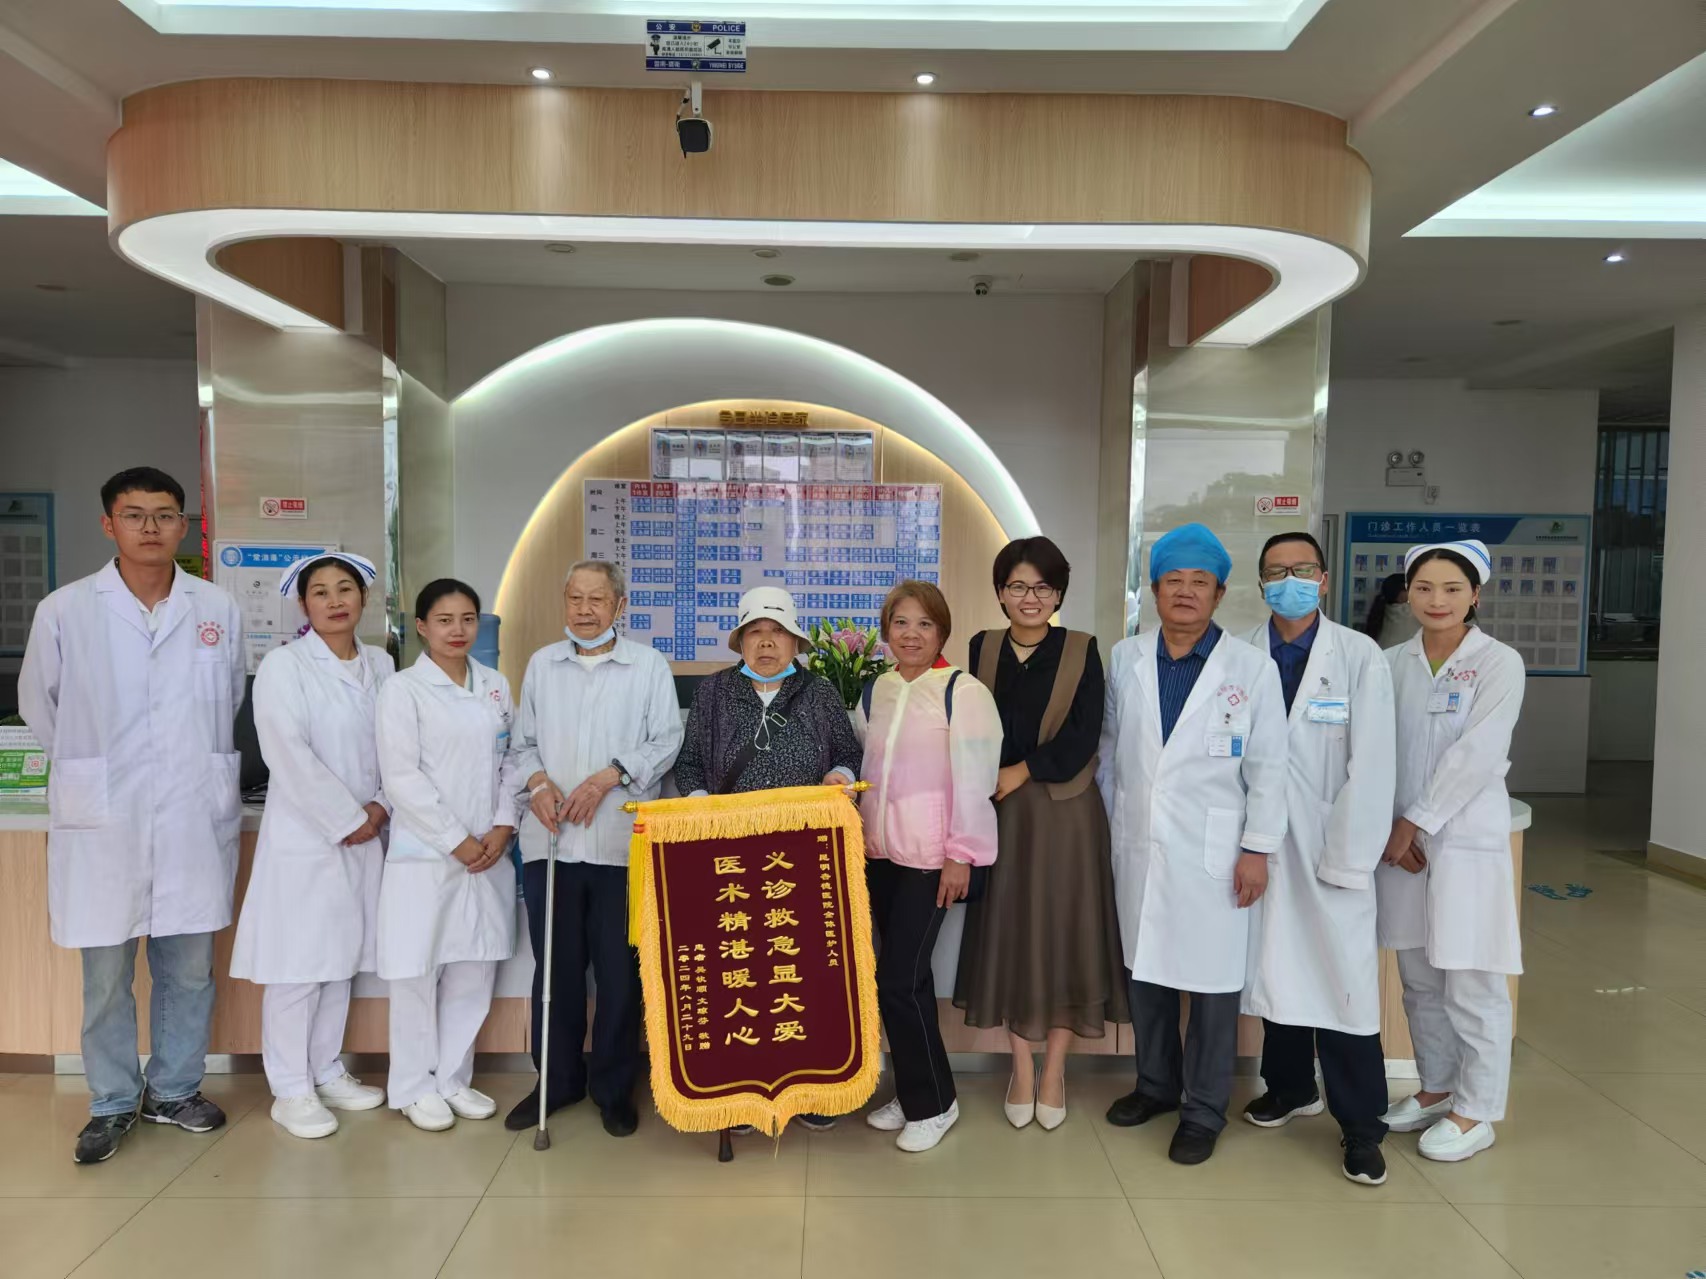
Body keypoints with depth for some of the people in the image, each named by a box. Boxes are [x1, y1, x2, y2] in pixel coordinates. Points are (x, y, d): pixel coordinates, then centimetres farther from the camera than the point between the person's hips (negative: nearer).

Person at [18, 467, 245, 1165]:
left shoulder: (218, 608, 3)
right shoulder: (64, 611, -2)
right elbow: (40, 708, 10)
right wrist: (92, 770, 15)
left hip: (195, 818, 2)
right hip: (103, 821, -1)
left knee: (189, 968, 11)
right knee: (105, 972, 8)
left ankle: (173, 1089, 30)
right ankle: (113, 1102, 26)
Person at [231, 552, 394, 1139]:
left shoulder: (380, 664, 8)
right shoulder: (283, 665, -7)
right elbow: (289, 755, -15)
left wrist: (381, 807, -6)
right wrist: (345, 820, -14)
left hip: (362, 834, 5)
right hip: (302, 835, -5)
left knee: (341, 957, 14)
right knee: (297, 963, 0)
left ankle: (327, 1072, 27)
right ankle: (290, 1091, 13)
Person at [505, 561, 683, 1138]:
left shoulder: (649, 665, 4)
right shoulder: (541, 664, 13)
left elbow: (666, 741, -2)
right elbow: (524, 742, 12)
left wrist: (608, 776, -13)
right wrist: (537, 781, -7)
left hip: (621, 841, -2)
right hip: (550, 838, 3)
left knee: (619, 971, 5)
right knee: (555, 967, 11)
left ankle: (614, 1087, 21)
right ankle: (558, 1080, 27)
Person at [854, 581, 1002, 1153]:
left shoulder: (962, 693, -10)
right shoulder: (874, 693, 9)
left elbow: (973, 778, -12)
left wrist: (961, 854, -13)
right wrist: (860, 835, 12)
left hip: (932, 855, -6)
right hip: (881, 851, 6)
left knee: (899, 980, -7)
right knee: (906, 977, 12)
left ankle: (933, 1102, 12)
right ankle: (913, 1093, 27)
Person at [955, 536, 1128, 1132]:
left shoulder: (1082, 651, -3)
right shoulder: (982, 648, 4)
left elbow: (1082, 739, -10)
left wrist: (1021, 771, -13)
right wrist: (989, 784, -8)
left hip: (1065, 813, -2)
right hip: (1002, 812, 2)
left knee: (1063, 930, 5)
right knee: (1008, 932, 7)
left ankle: (1053, 1071, 21)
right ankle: (1021, 1069, 23)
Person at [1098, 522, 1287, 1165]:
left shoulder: (1252, 667, -5)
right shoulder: (1126, 658, 3)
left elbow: (1268, 768, -4)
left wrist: (1258, 850, -6)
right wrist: (1107, 823, 11)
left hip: (1213, 852, -3)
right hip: (1138, 846, 3)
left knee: (1212, 981, 4)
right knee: (1146, 969, 14)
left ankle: (1204, 1111, 21)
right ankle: (1156, 1083, 34)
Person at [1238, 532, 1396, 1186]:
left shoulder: (1361, 656, -5)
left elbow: (1372, 764, -8)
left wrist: (1348, 858, -11)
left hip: (1332, 848, -2)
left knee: (1343, 980, 0)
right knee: (1274, 968, 14)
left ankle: (1360, 1125, 17)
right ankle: (1289, 1087, 35)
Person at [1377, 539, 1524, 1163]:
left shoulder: (1499, 663, -6)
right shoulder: (1392, 663, 6)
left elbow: (1476, 755, -13)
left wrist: (1416, 822, -12)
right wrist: (1392, 829, -5)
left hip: (1467, 839, -4)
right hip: (1399, 838, 4)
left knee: (1471, 987, 3)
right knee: (1419, 981, 14)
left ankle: (1476, 1112, 18)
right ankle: (1436, 1089, 31)